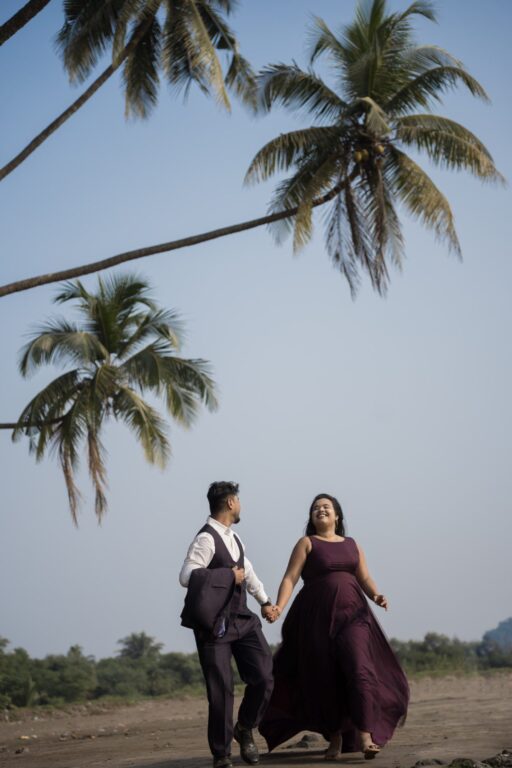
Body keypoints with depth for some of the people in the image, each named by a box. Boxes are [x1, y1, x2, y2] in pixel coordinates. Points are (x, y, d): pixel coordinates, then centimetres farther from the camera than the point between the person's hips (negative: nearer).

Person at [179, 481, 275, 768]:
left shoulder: (233, 538, 15)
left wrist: (265, 600, 24)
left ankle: (245, 728, 22)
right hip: (215, 625, -7)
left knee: (264, 679, -3)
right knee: (221, 690, -3)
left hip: (243, 619, 7)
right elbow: (186, 576, -25)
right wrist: (229, 575, -19)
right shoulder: (206, 538, -14)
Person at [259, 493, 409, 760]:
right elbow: (290, 578, -5)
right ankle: (335, 737, 16)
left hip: (352, 615, 2)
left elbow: (365, 579, 10)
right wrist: (279, 606, -21)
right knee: (326, 680, 0)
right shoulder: (307, 543, 5)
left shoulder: (352, 545, 15)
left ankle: (365, 736, -20)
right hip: (318, 618, -2)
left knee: (360, 670, -15)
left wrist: (376, 596, -12)